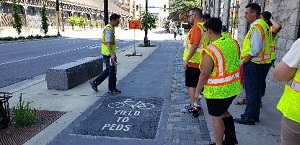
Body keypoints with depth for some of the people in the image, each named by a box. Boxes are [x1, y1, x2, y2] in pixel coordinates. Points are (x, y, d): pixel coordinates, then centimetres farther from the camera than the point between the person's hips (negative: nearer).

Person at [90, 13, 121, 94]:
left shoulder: (111, 28, 14)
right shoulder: (109, 29, -17)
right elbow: (108, 43, -26)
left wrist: (113, 53, 24)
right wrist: (112, 54, -32)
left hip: (109, 53, 10)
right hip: (109, 54, -10)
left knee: (108, 70, 18)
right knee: (112, 71, 1)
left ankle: (95, 82, 22)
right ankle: (112, 89, 14)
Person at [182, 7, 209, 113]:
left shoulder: (196, 27, -17)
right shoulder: (204, 26, 13)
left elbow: (194, 45, -24)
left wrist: (186, 59, -20)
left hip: (193, 61, -9)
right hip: (200, 62, 9)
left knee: (191, 85, 0)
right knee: (196, 84, 17)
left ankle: (193, 107, 5)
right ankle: (195, 104, 27)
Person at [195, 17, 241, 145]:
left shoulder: (210, 50, -25)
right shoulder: (233, 42, -1)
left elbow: (204, 75, -21)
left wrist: (197, 91, -7)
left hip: (217, 91, -8)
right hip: (233, 87, 8)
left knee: (217, 117, 10)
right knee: (223, 111, 27)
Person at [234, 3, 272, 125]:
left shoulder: (256, 27, -18)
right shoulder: (263, 25, 12)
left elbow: (256, 48, -26)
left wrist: (246, 60, -14)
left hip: (253, 63, -10)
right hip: (263, 63, 10)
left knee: (251, 91, -1)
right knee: (257, 90, 16)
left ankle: (249, 117, 10)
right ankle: (255, 115, 28)